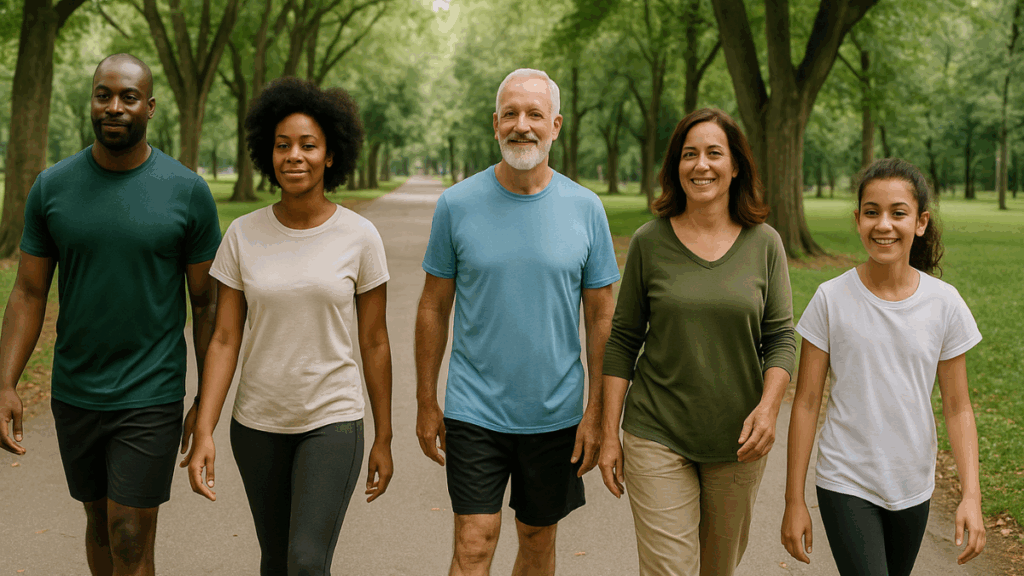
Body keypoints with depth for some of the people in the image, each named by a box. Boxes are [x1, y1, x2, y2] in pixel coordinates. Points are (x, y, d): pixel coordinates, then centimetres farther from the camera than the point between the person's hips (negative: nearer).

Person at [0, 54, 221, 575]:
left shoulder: (188, 192, -8)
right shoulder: (51, 187, -2)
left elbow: (207, 302, -2)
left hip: (151, 396, -3)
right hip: (74, 392, 3)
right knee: (100, 522, 19)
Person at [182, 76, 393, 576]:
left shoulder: (359, 237, -7)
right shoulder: (243, 235, -4)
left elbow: (374, 342, -1)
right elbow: (224, 339, -3)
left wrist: (383, 440, 3)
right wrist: (203, 433, -11)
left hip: (332, 422, -2)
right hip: (258, 424, 3)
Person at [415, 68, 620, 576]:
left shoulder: (586, 209, -3)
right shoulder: (457, 204, -4)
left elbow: (601, 318, 2)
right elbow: (434, 309, 3)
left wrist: (597, 411, -2)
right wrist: (426, 403, 3)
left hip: (557, 414, 1)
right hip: (474, 412, -1)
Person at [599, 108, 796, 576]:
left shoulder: (764, 243, 0)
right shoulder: (649, 242, -3)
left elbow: (781, 338, 2)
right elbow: (623, 342, 2)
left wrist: (768, 406, -15)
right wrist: (609, 432, -1)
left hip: (737, 442, 2)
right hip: (657, 437, -2)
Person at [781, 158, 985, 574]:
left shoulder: (944, 303, -5)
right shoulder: (832, 299, -10)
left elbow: (957, 407, 1)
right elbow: (806, 403, -5)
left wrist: (971, 495, -7)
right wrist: (794, 501, -4)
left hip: (913, 488, 3)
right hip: (846, 487, -3)